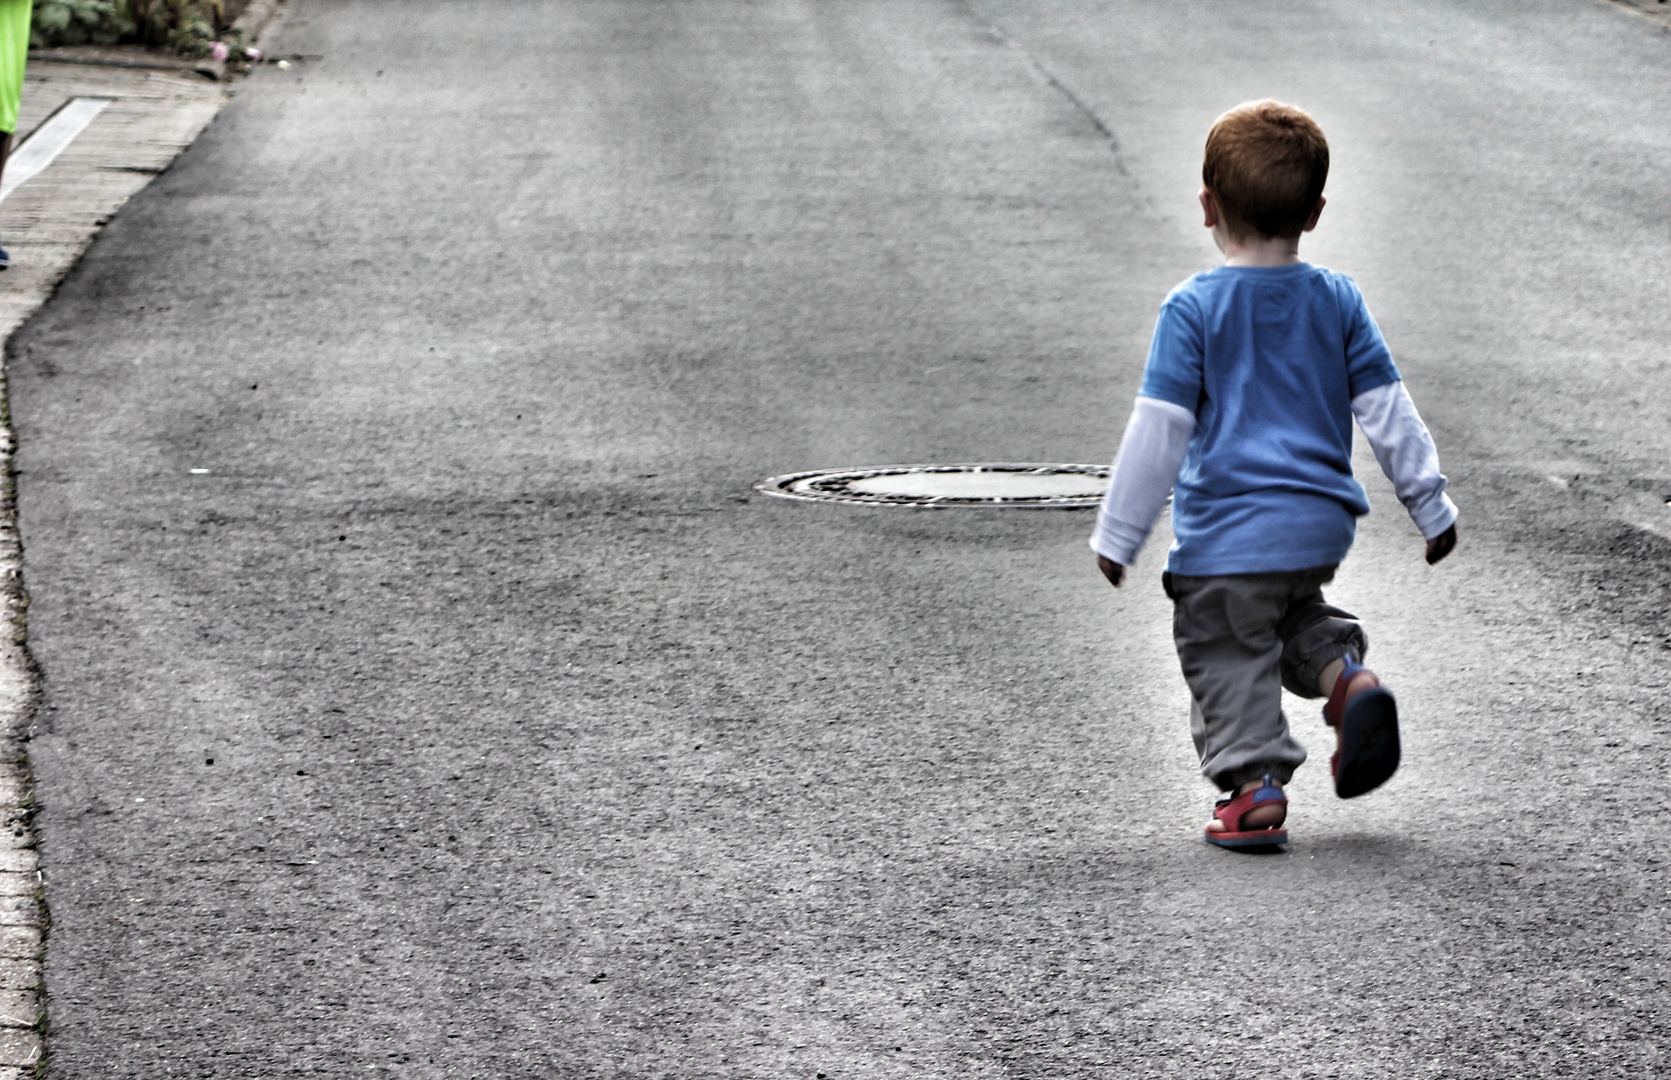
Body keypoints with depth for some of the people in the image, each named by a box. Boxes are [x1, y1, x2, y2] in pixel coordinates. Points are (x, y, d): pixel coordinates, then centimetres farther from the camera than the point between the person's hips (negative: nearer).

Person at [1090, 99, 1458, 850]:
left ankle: (1256, 786, 0)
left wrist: (1118, 533, -5)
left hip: (1227, 535, -5)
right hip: (1320, 528, 5)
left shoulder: (1194, 308, -11)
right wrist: (1431, 506, 13)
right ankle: (1345, 673, 0)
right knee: (1296, 618, 27)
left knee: (1228, 658, 6)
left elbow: (1159, 430, -11)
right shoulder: (1338, 301, 1)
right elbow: (1387, 413, 4)